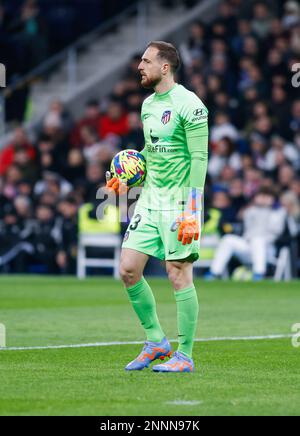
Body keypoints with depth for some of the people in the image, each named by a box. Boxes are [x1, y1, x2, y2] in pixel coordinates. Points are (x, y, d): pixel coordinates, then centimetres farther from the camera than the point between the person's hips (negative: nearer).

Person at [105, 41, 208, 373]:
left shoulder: (188, 104, -12)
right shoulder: (148, 105, 14)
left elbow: (199, 159, -15)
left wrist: (191, 211, -20)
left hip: (178, 202, -8)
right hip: (149, 199, 8)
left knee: (179, 274, -6)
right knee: (128, 270, 2)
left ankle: (185, 355, 2)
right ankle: (156, 342, 15)